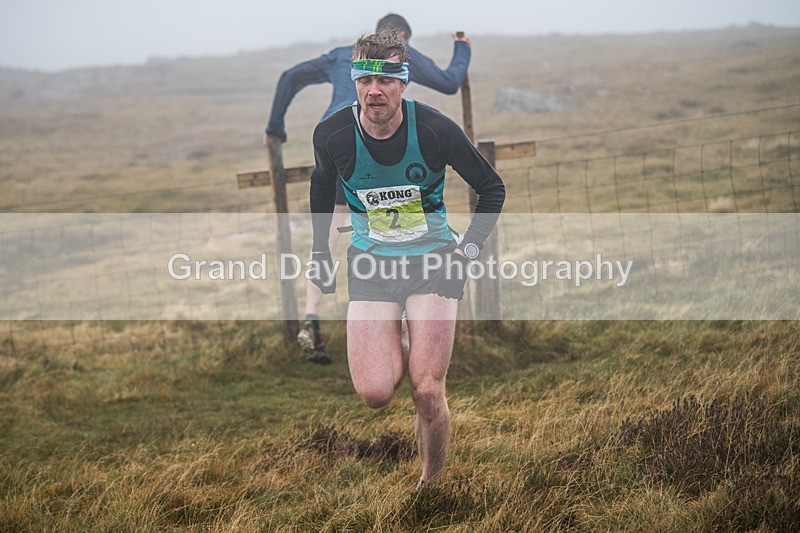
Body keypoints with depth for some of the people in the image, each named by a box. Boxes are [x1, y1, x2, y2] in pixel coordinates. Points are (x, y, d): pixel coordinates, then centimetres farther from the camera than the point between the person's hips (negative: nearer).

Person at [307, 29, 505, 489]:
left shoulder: (435, 129, -16)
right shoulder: (332, 135, -11)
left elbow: (492, 187, 1)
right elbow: (323, 187, 14)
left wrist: (469, 249, -6)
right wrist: (320, 253, 17)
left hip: (433, 260, -1)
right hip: (370, 262, 2)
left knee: (427, 392, -11)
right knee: (374, 393, -14)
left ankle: (432, 485, 13)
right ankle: (396, 355, 22)